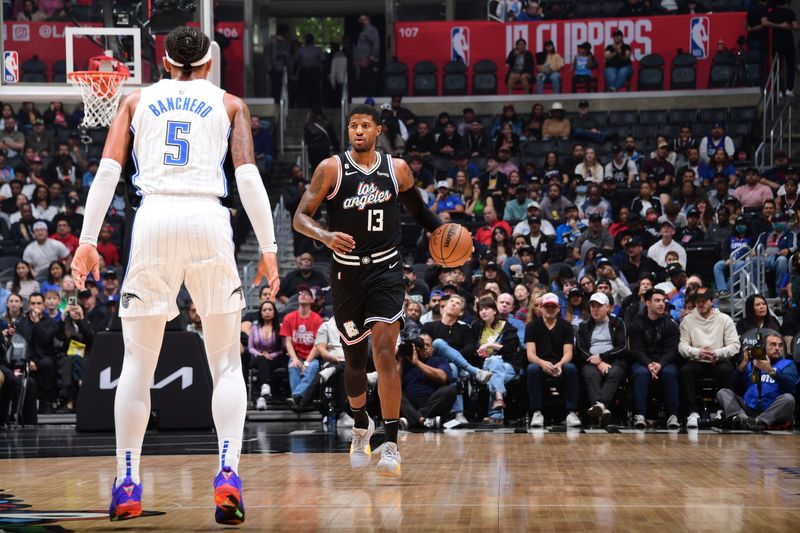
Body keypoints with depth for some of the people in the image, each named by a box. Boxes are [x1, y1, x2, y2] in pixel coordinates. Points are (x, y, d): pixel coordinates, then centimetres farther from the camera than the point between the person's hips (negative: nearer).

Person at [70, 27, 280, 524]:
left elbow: (107, 171, 6)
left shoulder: (138, 100, 18)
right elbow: (249, 177, 3)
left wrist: (88, 240, 6)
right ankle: (228, 473, -11)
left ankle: (127, 483, 8)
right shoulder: (229, 104, 15)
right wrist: (269, 249, 4)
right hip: (209, 221, -1)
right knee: (227, 361, 7)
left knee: (138, 362, 10)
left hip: (154, 220, 1)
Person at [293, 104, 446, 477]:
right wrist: (325, 236, -27)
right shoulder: (331, 169, -5)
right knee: (354, 358, 13)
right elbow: (300, 217, -7)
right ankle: (361, 425, 42)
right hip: (347, 272, 1)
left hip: (385, 269, -1)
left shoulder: (397, 169, 1)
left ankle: (391, 446, -17)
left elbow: (417, 208, 20)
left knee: (384, 350, -18)